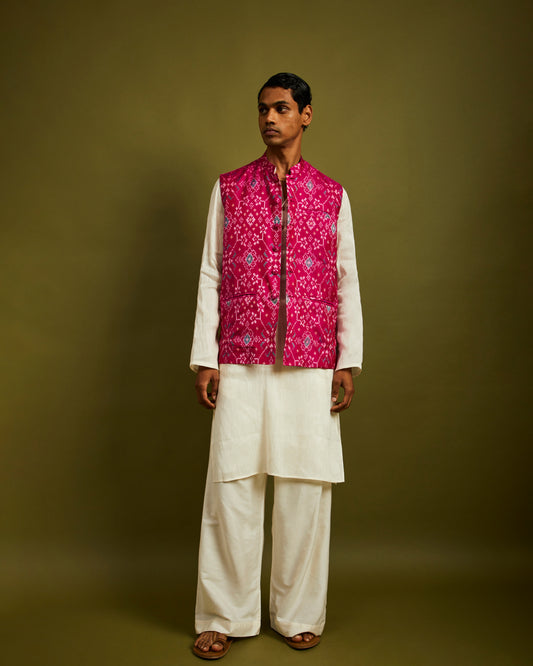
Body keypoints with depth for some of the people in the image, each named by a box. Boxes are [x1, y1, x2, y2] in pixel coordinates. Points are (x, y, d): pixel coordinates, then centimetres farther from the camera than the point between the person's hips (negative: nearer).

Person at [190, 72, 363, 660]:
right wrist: (204, 359, 0)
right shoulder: (229, 189, 9)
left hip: (311, 364, 1)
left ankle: (299, 614, 23)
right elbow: (210, 275, 6)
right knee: (232, 485, 1)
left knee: (306, 487, 5)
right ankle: (226, 617, 18)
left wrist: (349, 361, 2)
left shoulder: (332, 195, 10)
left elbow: (347, 281, 8)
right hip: (241, 362, 0)